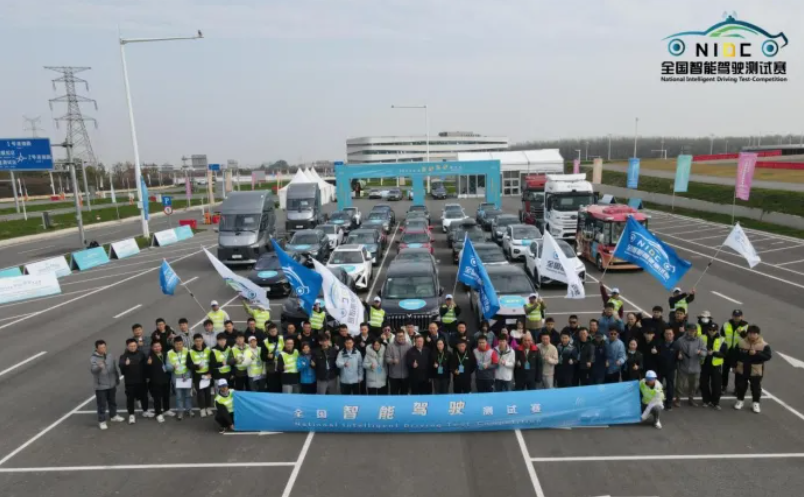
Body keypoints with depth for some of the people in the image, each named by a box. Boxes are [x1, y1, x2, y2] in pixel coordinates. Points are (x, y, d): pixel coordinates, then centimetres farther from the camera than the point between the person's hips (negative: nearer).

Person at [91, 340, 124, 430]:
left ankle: (113, 416, 39)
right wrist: (99, 366, -57)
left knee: (113, 401, 21)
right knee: (102, 404, 3)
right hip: (100, 386, -5)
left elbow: (116, 367, 11)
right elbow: (92, 370, -35)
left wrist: (117, 378, 15)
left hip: (112, 384, 5)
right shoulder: (93, 358, -17)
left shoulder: (110, 356, 0)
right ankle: (102, 421, 17)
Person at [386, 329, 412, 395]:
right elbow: (387, 358, -9)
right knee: (394, 393, 5)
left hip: (406, 374, 2)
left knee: (404, 393, 15)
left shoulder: (409, 346, 0)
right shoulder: (391, 346, -5)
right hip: (394, 375, -2)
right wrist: (393, 361, -27)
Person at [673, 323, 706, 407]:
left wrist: (700, 352, -31)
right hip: (683, 367, -2)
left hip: (695, 368, 2)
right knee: (681, 385, 4)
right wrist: (678, 355, -9)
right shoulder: (680, 340, -10)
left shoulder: (699, 340, -6)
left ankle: (690, 399, 38)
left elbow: (705, 352, -10)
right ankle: (678, 399, 23)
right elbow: (674, 350, 6)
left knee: (694, 385, 17)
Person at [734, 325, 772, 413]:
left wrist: (756, 353, -28)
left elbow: (767, 356, -15)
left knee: (756, 388, 10)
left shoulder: (764, 345, -10)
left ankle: (756, 403, 26)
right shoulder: (741, 343, -4)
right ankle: (740, 400, 30)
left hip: (756, 371, -2)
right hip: (741, 370, 2)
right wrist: (735, 366, 4)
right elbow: (736, 355, 3)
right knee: (740, 386, 13)